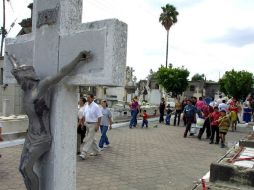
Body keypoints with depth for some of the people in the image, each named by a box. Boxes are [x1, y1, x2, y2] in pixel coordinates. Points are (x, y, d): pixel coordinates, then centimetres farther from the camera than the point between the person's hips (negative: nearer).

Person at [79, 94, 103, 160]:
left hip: (93, 124, -7)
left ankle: (84, 154, -8)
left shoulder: (96, 106, -13)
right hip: (87, 124, 7)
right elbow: (84, 115, 17)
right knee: (91, 138, 17)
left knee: (88, 139, -9)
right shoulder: (86, 106, 8)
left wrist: (97, 126, -17)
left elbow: (99, 117, -14)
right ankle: (96, 150, 33)